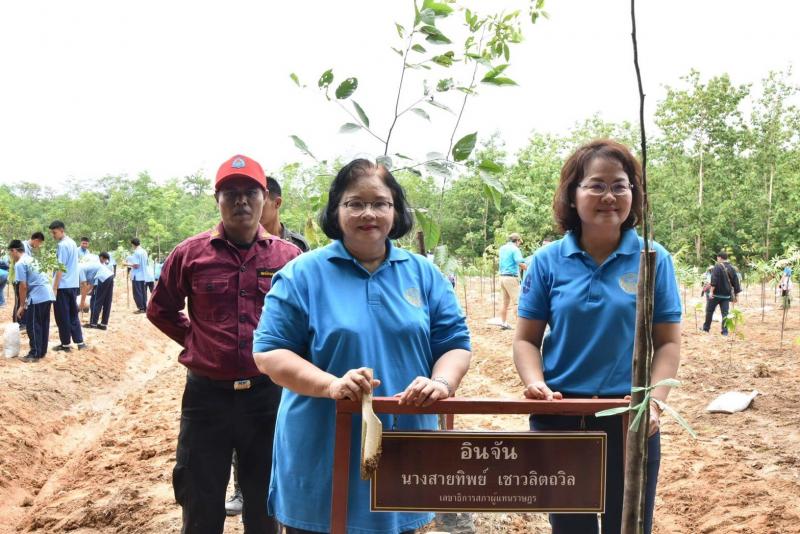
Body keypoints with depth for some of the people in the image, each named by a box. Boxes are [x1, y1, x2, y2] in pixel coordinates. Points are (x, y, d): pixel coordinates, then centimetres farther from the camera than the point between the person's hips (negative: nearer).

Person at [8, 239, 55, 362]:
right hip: (48, 294, 9)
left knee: (33, 327, -1)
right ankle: (42, 352, 20)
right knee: (43, 325, 14)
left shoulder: (20, 264, -7)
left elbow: (23, 286, -12)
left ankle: (35, 354, 1)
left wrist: (22, 305, -4)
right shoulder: (32, 259, 20)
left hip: (37, 297, -9)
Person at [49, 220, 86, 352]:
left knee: (62, 316, 0)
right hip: (73, 284, 9)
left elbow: (60, 268, -17)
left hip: (63, 286, -9)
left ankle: (65, 344, 6)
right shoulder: (72, 243, 13)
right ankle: (80, 342, 10)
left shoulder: (62, 245, -14)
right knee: (73, 315, 12)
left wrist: (55, 288, -16)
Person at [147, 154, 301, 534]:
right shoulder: (190, 254, -2)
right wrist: (194, 342, 5)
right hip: (207, 395, 0)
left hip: (269, 395, 1)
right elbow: (160, 310, 12)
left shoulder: (288, 256, -1)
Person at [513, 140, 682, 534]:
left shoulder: (654, 259, -3)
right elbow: (526, 339, 1)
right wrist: (536, 383, -17)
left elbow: (668, 342, -1)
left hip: (630, 420, 0)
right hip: (559, 417, 1)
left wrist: (655, 400, -16)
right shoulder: (548, 261, -3)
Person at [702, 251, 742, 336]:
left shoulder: (718, 266, -9)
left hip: (716, 294, -5)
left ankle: (706, 327, 18)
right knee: (725, 313, 5)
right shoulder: (732, 268, 8)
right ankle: (725, 331, 1)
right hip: (726, 295, 5)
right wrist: (735, 295, 18)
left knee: (709, 310, 10)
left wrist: (711, 291, -20)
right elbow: (735, 282, 11)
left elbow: (714, 280, -18)